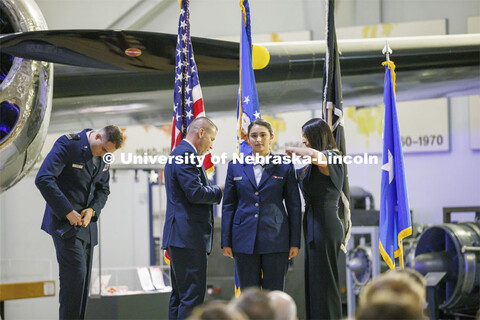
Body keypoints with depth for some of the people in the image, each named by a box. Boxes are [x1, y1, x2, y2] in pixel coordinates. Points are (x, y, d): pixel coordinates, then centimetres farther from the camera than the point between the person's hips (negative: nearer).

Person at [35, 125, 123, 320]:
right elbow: (43, 179, -20)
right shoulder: (67, 144, -13)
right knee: (76, 274, -14)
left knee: (82, 281, 5)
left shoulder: (104, 156, 9)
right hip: (65, 222, -7)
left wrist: (92, 210, -5)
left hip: (86, 223, 7)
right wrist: (67, 212, -20)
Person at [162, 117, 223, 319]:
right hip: (188, 236, -11)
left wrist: (213, 191, 12)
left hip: (180, 235, 11)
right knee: (193, 295, -11)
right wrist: (219, 191, -5)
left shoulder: (179, 154, 21)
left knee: (180, 295, 12)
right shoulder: (186, 155, -12)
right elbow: (196, 193, -20)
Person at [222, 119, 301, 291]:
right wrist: (226, 242, 5)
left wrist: (295, 242, 0)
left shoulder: (285, 167, 4)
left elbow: (294, 206, 5)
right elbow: (228, 206, 10)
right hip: (245, 240, 1)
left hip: (275, 240, -1)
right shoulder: (235, 167, 8)